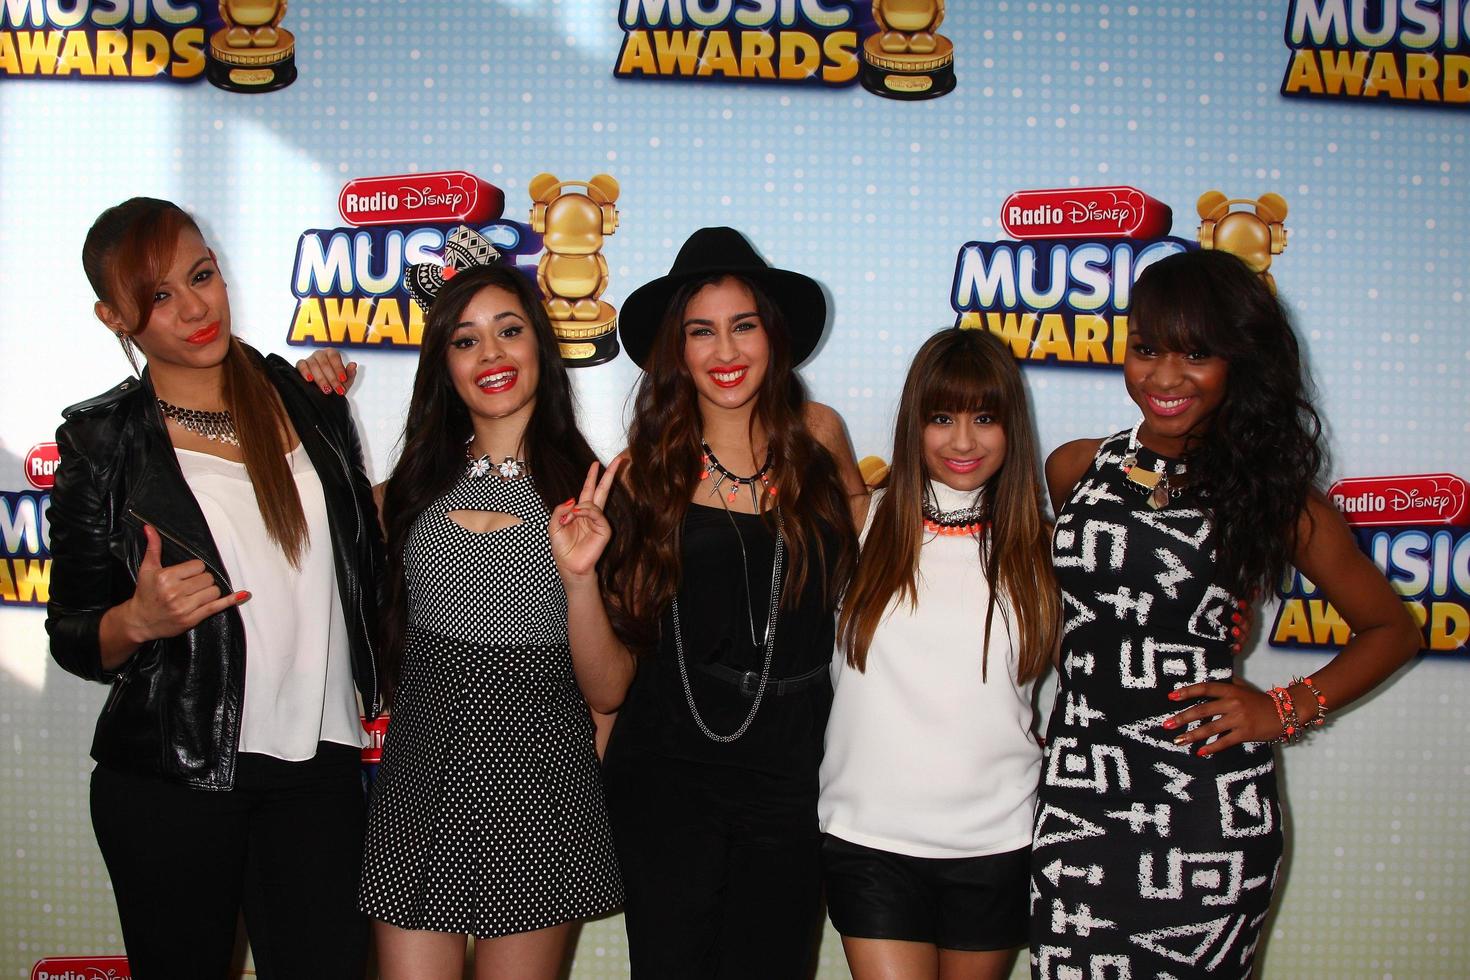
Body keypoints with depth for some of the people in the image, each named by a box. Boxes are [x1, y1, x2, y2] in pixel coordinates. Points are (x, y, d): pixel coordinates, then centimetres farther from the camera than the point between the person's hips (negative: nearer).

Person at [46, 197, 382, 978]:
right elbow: (72, 638, -1)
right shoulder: (101, 442, -3)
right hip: (168, 786, -2)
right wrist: (139, 619, -19)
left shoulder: (305, 399, 5)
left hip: (319, 770, 2)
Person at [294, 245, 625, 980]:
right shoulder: (416, 485, 4)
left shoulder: (586, 492, -5)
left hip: (538, 792, -2)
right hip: (420, 788, 2)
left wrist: (579, 576, -24)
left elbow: (607, 691, -6)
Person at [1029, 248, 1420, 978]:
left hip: (1208, 817, -2)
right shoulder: (1074, 471, 7)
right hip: (1077, 799, 2)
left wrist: (1288, 709, 0)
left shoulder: (1269, 493, 1)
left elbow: (1392, 629, 10)